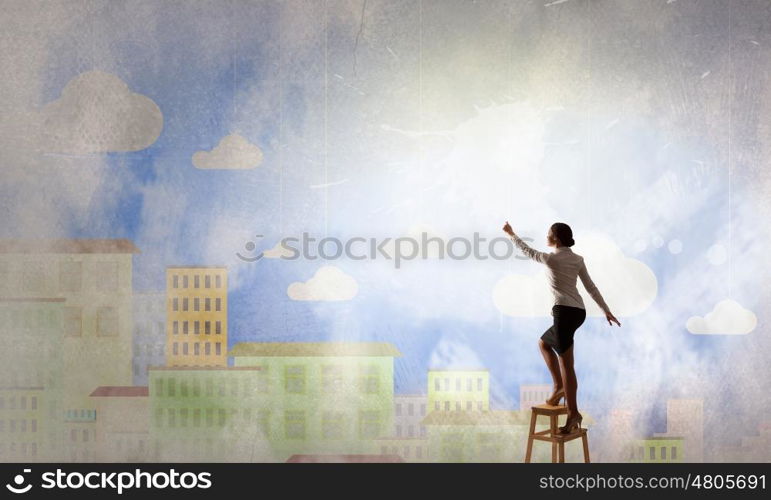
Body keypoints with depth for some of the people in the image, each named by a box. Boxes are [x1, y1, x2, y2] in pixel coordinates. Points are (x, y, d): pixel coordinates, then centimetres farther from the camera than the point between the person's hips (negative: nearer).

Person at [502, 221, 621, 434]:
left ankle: (573, 412, -1)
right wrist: (606, 311, 16)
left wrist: (511, 234, 25)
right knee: (543, 343, 23)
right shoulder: (577, 259, 11)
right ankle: (559, 386, 15)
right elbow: (591, 287, 13)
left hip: (565, 312, -8)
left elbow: (528, 251, 10)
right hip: (578, 312, 8)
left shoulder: (551, 258, -7)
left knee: (566, 364, -3)